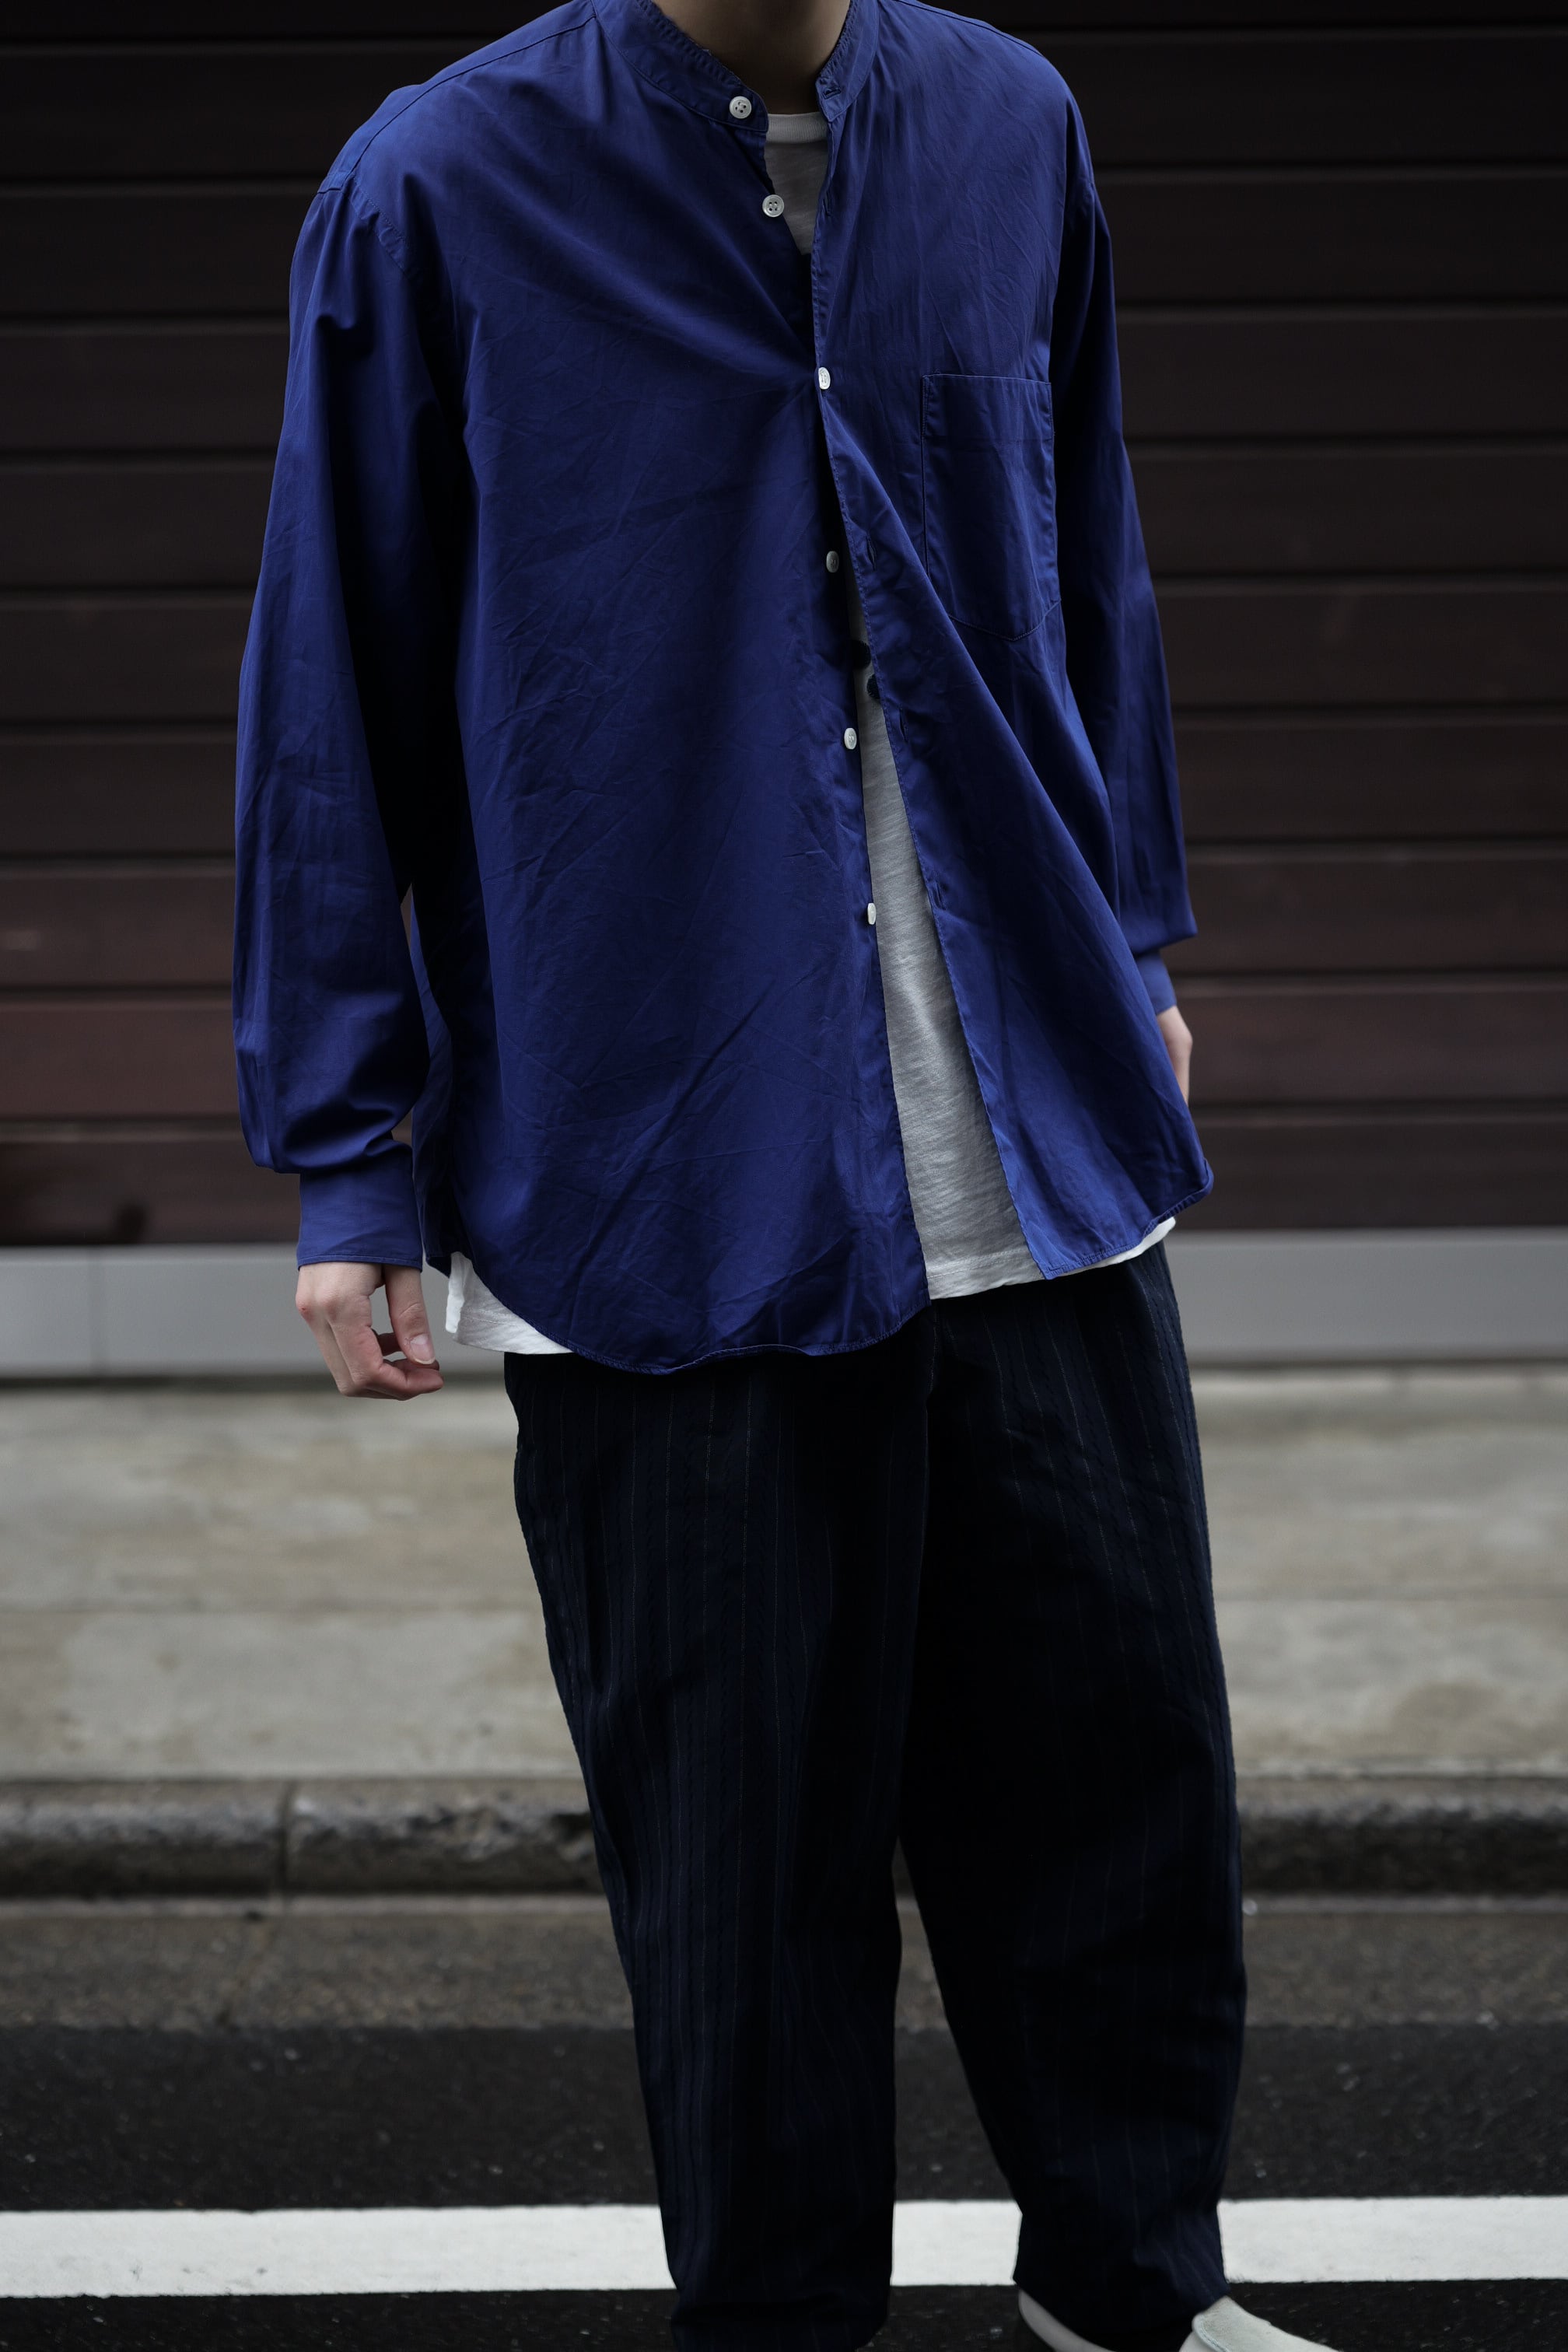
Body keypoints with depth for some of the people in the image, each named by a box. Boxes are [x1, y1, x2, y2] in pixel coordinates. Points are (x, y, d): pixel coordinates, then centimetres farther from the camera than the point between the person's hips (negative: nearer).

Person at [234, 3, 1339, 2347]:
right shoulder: (434, 195, -6)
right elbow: (334, 694, -2)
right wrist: (353, 1168, -1)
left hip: (1042, 1162, 4)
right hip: (659, 1191, -3)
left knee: (1124, 1756, 12)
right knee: (746, 1830, 6)